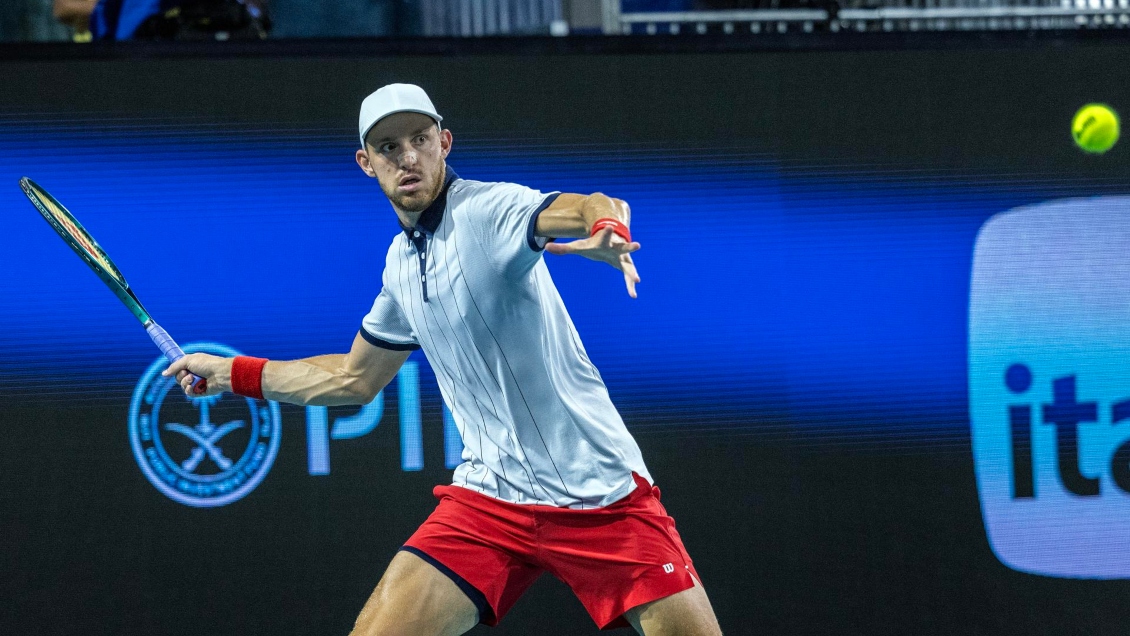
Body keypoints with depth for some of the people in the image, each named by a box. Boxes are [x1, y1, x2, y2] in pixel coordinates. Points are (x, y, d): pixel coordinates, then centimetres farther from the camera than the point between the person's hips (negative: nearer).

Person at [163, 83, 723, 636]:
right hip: (488, 500, 5)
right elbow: (355, 379, 27)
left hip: (601, 495, -5)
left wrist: (607, 230, -55)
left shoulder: (488, 209, -12)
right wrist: (230, 372, 27)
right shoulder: (400, 263, 11)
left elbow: (600, 208, -32)